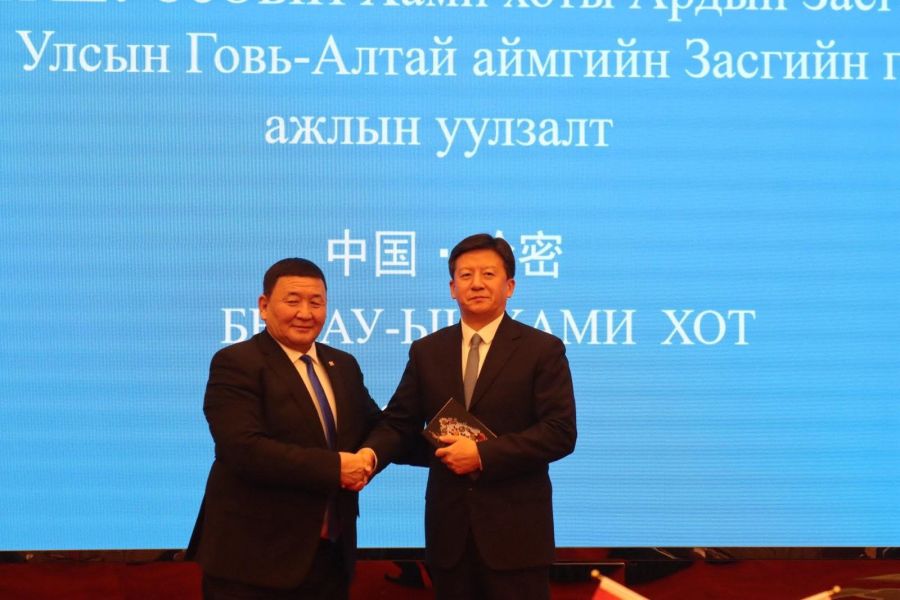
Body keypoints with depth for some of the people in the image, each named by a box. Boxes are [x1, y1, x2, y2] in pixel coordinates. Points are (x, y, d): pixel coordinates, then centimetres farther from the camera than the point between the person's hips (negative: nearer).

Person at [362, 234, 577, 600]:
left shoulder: (543, 350, -3)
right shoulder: (426, 351, 9)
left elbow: (560, 433, -10)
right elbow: (400, 423, 7)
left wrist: (483, 454, -16)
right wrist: (371, 453, -16)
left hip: (515, 530, -3)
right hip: (449, 529, 4)